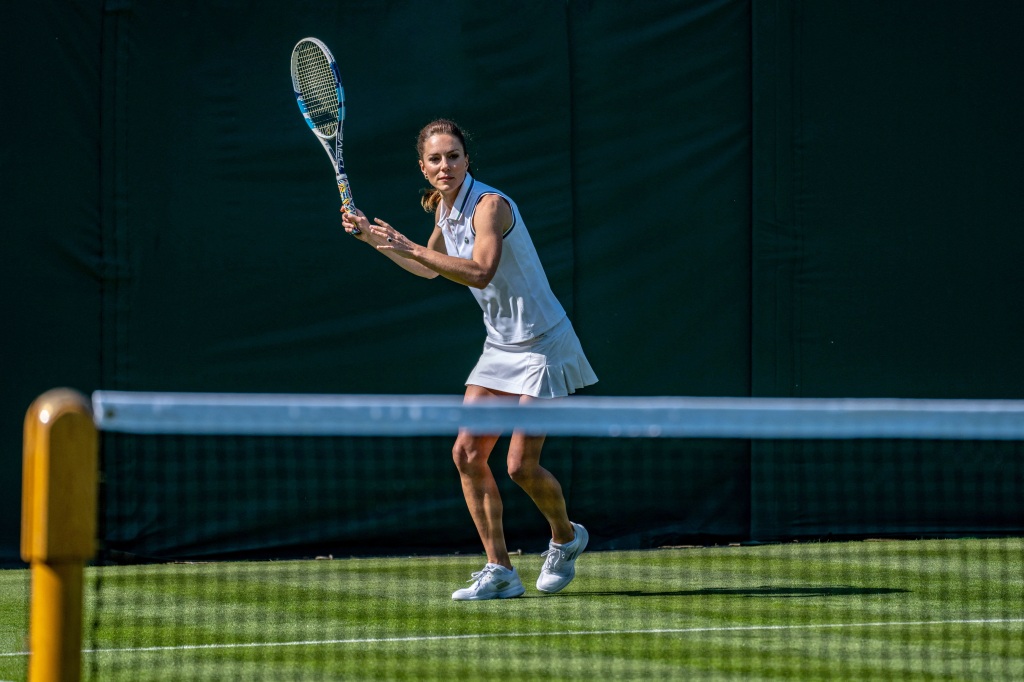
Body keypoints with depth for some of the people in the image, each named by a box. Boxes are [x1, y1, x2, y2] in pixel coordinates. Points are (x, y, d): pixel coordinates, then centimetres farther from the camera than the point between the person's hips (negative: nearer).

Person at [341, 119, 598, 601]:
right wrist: (374, 239, 17)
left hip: (542, 344, -8)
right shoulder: (445, 209, 6)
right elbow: (431, 269, 24)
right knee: (467, 453, -4)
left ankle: (565, 537, 22)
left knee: (521, 466, -8)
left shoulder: (490, 205, -20)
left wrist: (411, 247, -35)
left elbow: (480, 271, -35)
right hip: (500, 347, 8)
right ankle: (499, 571, 2)